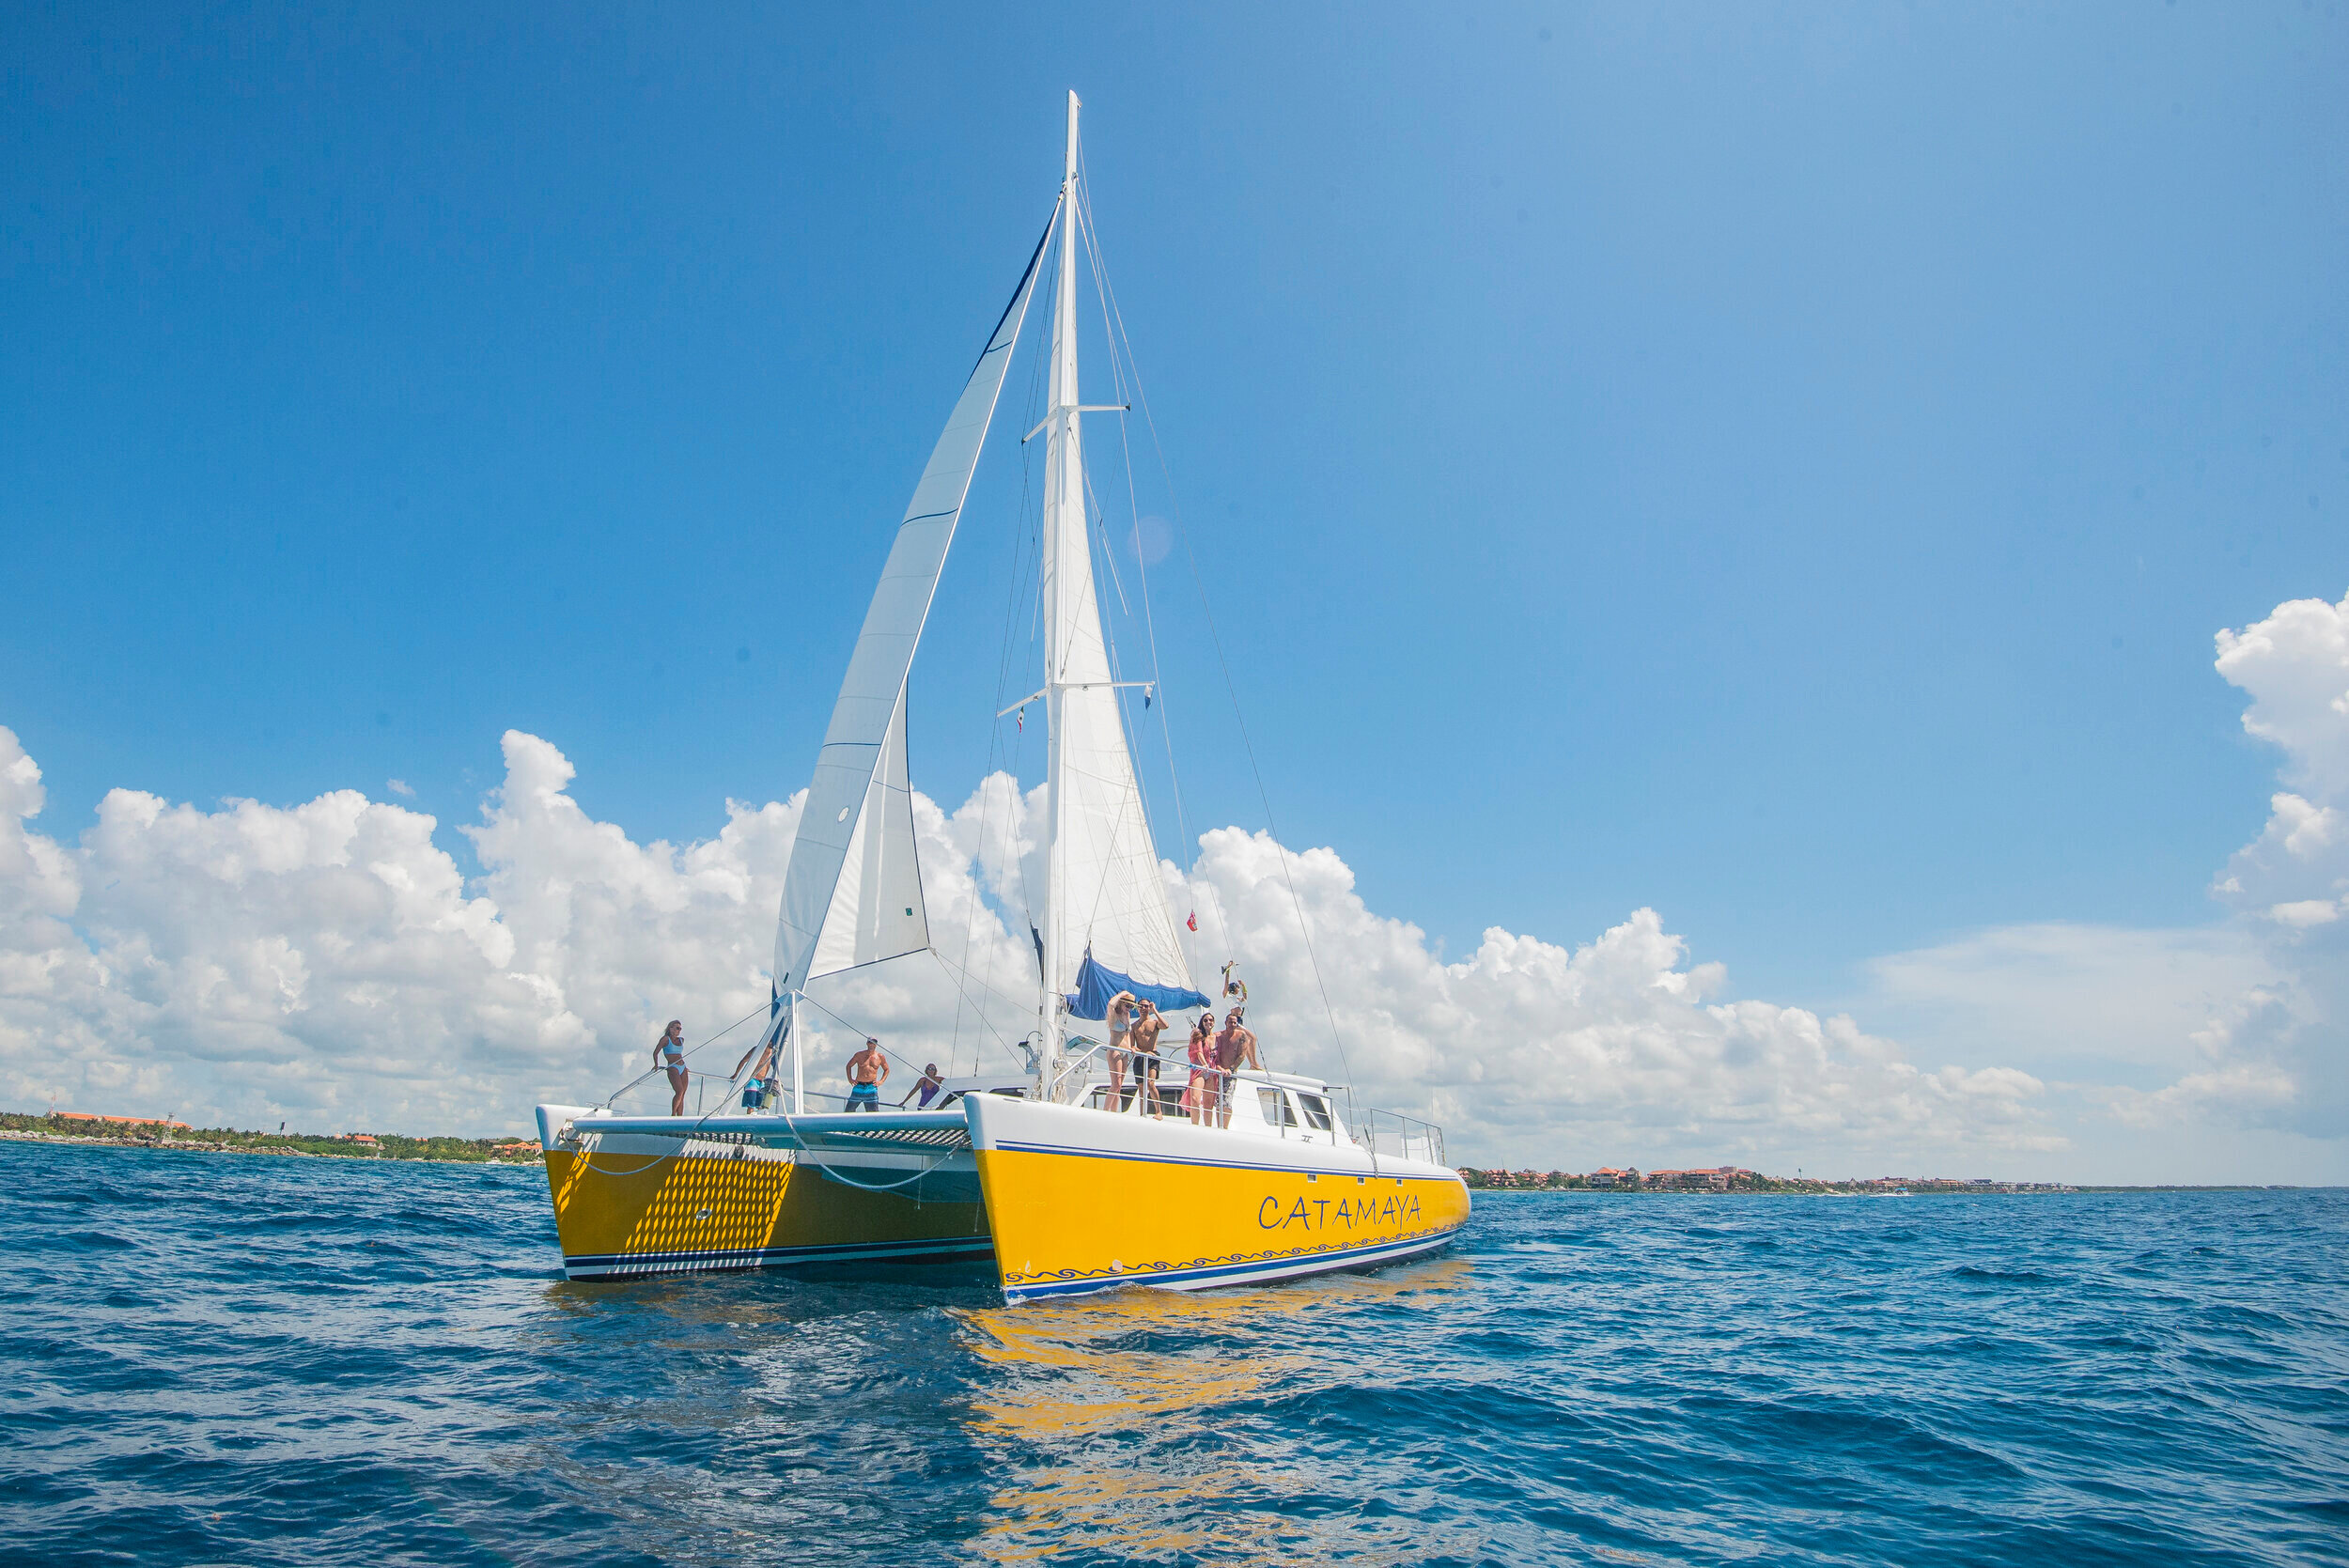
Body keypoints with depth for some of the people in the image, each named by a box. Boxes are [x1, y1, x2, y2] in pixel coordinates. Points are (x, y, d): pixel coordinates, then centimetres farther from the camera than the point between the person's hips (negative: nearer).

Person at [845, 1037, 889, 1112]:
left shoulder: (880, 1057, 7)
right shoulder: (859, 1055, 5)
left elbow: (886, 1070, 20)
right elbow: (849, 1066, 18)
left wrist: (881, 1081, 5)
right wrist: (850, 1079, 6)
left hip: (871, 1087, -1)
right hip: (859, 1086, 1)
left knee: (874, 1114, -6)